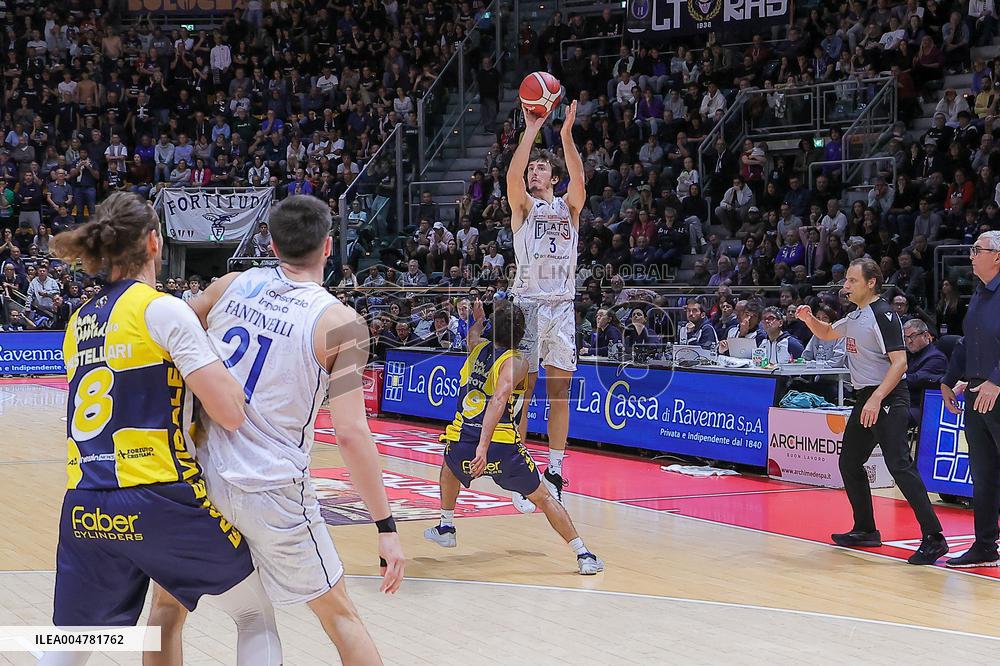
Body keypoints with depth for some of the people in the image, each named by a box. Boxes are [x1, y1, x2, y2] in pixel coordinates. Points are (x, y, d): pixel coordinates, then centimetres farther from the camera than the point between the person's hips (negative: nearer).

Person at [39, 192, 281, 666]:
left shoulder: (78, 322, 14)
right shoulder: (162, 309, -7)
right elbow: (231, 414, -11)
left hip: (83, 510, 6)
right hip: (159, 502, -6)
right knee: (258, 616, 15)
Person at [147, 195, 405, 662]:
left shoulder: (232, 285, 5)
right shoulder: (339, 322, -8)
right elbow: (351, 433, -14)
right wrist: (385, 525, -9)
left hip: (199, 472, 3)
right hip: (271, 489, -3)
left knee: (169, 601, 24)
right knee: (338, 613, 14)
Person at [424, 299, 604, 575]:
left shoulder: (478, 348, 15)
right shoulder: (517, 363, -1)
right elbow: (498, 401, -20)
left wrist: (478, 319, 65)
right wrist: (483, 446, -27)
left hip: (462, 446, 4)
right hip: (502, 448, -4)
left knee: (449, 465, 40)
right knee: (543, 498, 12)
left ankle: (446, 527, 44)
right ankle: (583, 555, 9)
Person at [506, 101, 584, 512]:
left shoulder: (569, 207, 13)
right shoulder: (524, 206, 8)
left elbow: (579, 179, -8)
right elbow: (513, 175, -12)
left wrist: (566, 135, -19)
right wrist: (531, 131, -17)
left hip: (562, 306, 2)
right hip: (527, 304, -2)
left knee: (559, 393, 5)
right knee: (521, 390, -3)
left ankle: (554, 473, 10)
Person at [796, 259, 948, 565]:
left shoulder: (883, 314, -14)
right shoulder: (856, 316, 15)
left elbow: (899, 362, -21)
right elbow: (827, 333, 33)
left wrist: (876, 399, -29)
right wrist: (808, 318, 12)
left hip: (888, 399, -10)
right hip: (865, 397, 10)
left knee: (899, 465, -17)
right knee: (849, 462, 14)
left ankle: (933, 537, -19)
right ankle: (865, 530, 25)